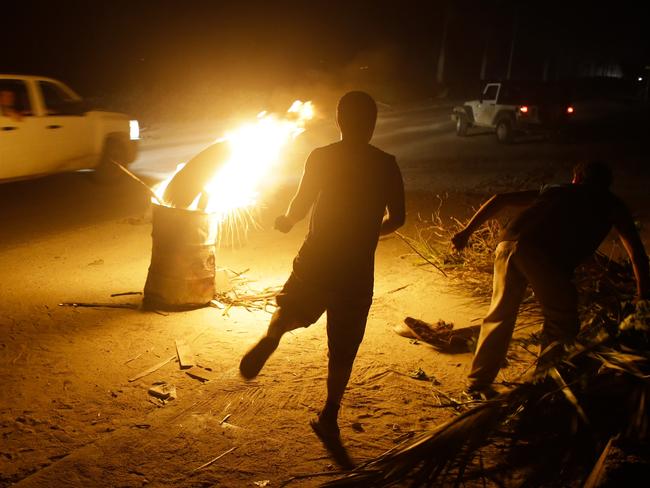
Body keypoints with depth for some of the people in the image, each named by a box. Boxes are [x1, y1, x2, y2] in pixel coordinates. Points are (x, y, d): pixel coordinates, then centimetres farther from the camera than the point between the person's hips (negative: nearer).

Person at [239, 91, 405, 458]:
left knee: (293, 310, 24)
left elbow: (301, 205, -5)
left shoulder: (321, 157, -3)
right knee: (343, 348, 12)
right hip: (358, 267, 1)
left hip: (318, 258, 0)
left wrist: (286, 221, 16)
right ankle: (330, 418, 17)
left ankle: (271, 338, -6)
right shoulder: (386, 164, 0)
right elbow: (398, 218, 1)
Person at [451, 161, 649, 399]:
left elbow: (501, 199, 28)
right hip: (545, 254, -4)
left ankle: (477, 383, 25)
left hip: (508, 244, 5)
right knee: (562, 326, 11)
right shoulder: (611, 204, 27)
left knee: (500, 315, 18)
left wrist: (467, 231, 25)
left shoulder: (556, 190, 35)